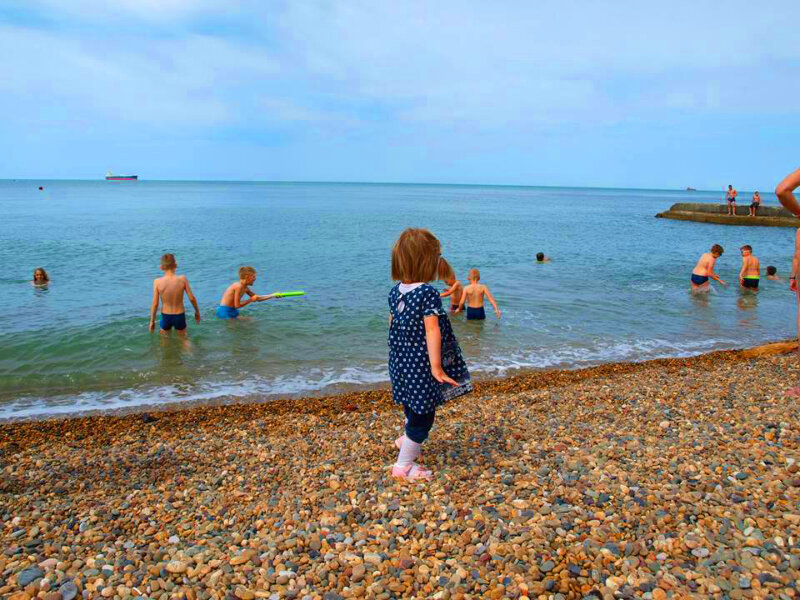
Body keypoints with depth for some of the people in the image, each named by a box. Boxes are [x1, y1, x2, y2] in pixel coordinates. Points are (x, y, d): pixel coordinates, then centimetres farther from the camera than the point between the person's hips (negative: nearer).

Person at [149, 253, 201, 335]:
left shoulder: (157, 282, -13)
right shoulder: (182, 279, -14)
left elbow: (155, 304, -10)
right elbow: (192, 298, -10)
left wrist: (152, 321, 2)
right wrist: (197, 311, 7)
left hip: (165, 317, 0)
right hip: (179, 316, 0)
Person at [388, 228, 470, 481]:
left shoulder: (395, 290, 2)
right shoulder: (428, 294, -21)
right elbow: (432, 331, -25)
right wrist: (436, 367, -22)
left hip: (401, 363, 8)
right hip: (422, 366, -8)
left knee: (414, 408, 30)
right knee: (423, 415, 8)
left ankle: (407, 440, 53)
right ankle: (403, 465, 19)